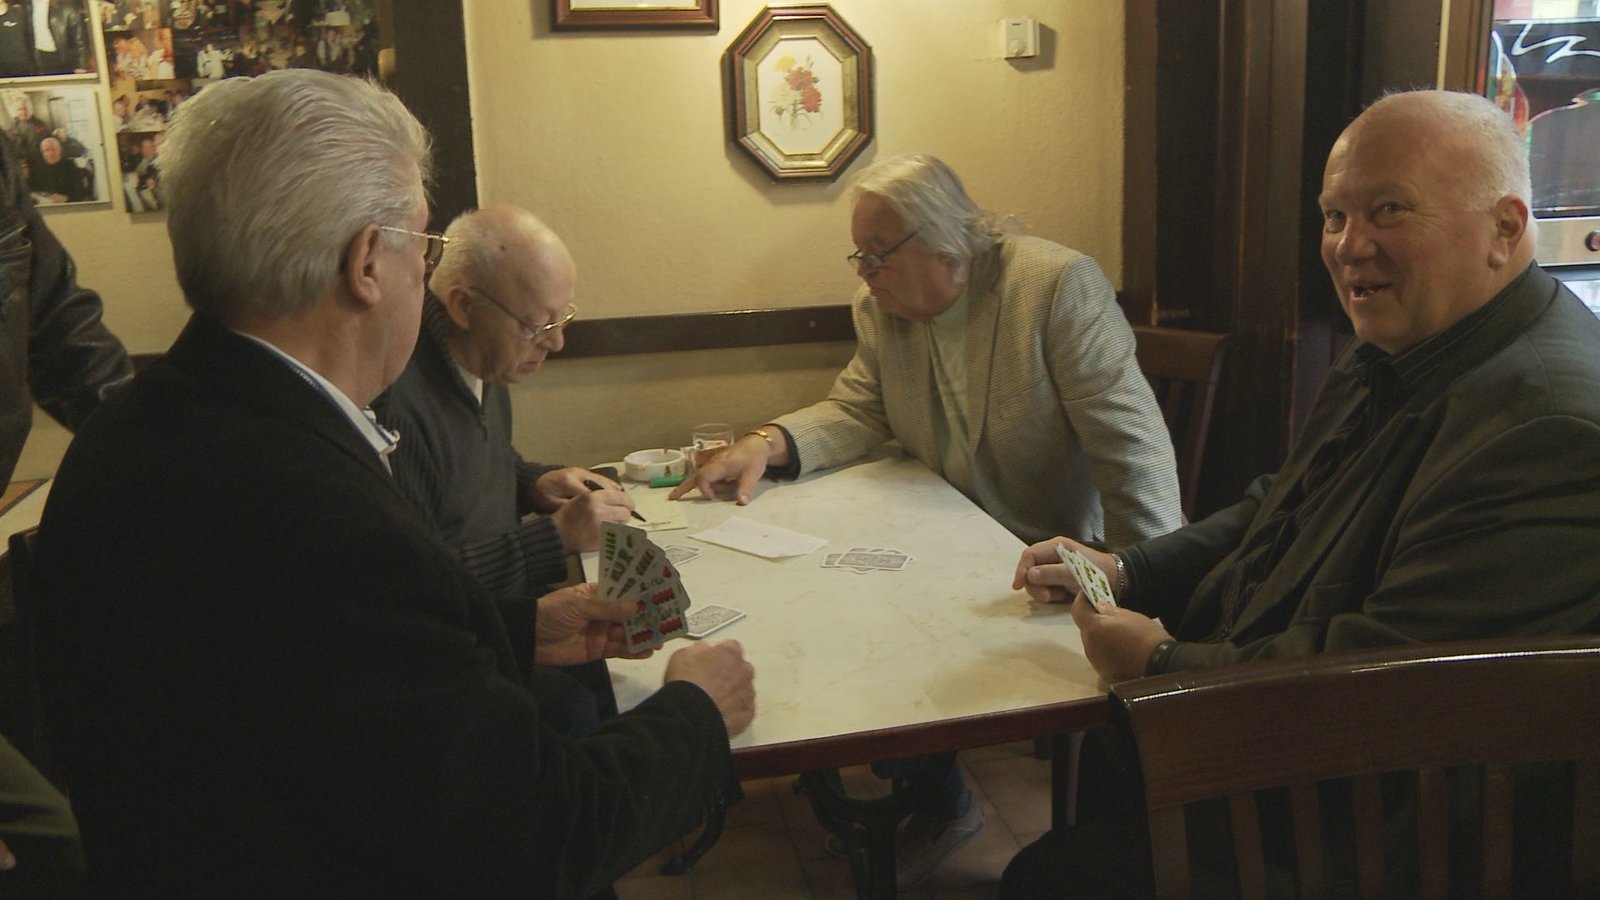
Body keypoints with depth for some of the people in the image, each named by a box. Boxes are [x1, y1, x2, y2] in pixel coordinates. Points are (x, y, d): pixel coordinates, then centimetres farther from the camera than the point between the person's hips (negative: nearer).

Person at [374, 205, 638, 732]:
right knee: (571, 707, -26)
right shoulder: (395, 399, -25)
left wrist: (536, 483, 3)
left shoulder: (480, 363, 5)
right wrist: (555, 536, -23)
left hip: (504, 607, 9)